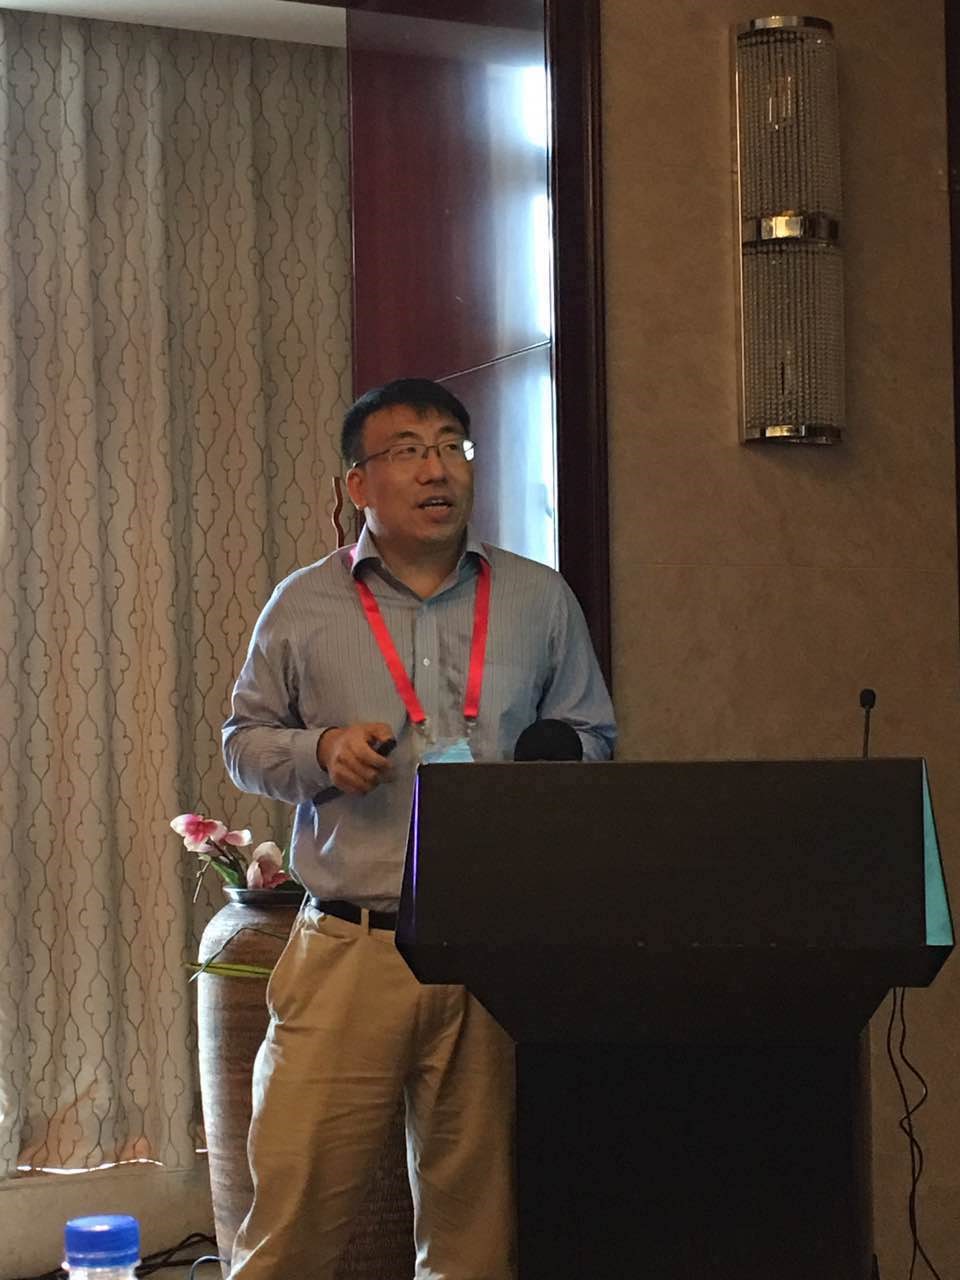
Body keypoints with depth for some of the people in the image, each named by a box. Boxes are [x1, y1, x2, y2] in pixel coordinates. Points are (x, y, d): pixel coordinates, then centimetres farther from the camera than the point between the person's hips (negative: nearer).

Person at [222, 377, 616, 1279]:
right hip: (348, 949, -1)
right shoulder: (303, 607, 7)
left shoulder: (540, 601, 10)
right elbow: (245, 741, 14)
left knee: (475, 1203, 6)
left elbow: (590, 738, 15)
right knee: (296, 1195, -5)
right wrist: (321, 752, -6)